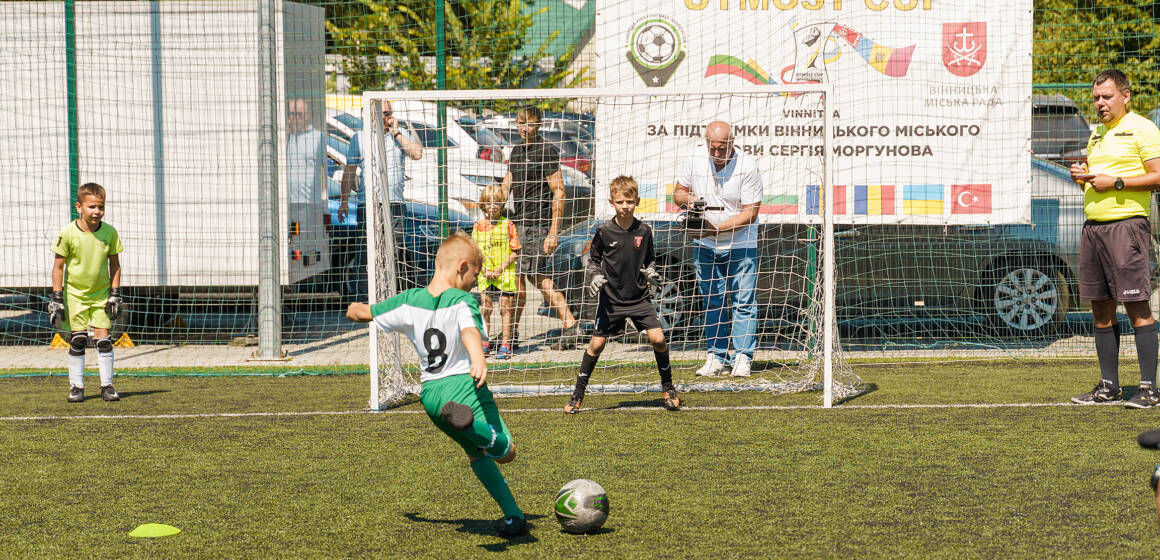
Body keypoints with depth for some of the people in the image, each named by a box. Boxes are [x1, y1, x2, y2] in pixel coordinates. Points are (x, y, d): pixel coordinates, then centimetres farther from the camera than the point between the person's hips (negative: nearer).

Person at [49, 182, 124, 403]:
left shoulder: (110, 232, -9)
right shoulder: (68, 233, -15)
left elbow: (115, 264, 2)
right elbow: (58, 266, -7)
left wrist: (115, 293, -2)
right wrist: (57, 298, -10)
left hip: (101, 293, 1)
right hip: (75, 293, -1)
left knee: (104, 339, -2)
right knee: (78, 339, -1)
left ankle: (107, 385, 7)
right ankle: (76, 386, 9)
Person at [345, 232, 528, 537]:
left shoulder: (409, 301, 6)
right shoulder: (463, 301, -9)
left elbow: (363, 313, 17)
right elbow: (470, 332, -31)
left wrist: (356, 309, 41)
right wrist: (478, 362, -50)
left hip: (429, 395, 6)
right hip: (463, 386, -6)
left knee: (477, 454, 23)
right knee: (506, 452, -10)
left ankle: (513, 516, 13)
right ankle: (467, 421, -41)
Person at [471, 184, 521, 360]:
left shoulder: (508, 225, -4)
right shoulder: (478, 226, 4)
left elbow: (515, 252, -3)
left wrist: (501, 268, -13)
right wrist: (484, 269, -7)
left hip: (505, 274, -2)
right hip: (485, 274, 2)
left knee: (505, 308, 0)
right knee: (485, 308, 4)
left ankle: (505, 345, 5)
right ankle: (485, 343, 15)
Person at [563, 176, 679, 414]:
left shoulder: (643, 231, -2)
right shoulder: (604, 231, -7)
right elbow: (593, 258, 7)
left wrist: (651, 271, -6)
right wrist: (596, 276, -11)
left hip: (639, 296, 1)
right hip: (611, 298, -1)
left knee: (658, 339, -9)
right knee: (597, 343, 0)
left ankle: (668, 387, 12)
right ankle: (578, 394, 13)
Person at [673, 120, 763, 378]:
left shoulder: (747, 167, -18)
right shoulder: (694, 160, -7)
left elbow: (750, 212, -19)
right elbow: (678, 192, 6)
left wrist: (717, 228, -26)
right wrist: (687, 198, -19)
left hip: (740, 245, -4)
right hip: (705, 244, 4)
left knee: (743, 301, -4)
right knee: (712, 302, 8)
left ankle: (743, 357, 1)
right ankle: (717, 356, 14)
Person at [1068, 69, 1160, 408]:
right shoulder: (1097, 133, 20)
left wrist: (1116, 182, -15)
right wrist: (1081, 177, 7)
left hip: (1127, 223, -8)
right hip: (1093, 225, 8)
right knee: (1100, 308, 6)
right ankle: (1108, 386, 12)